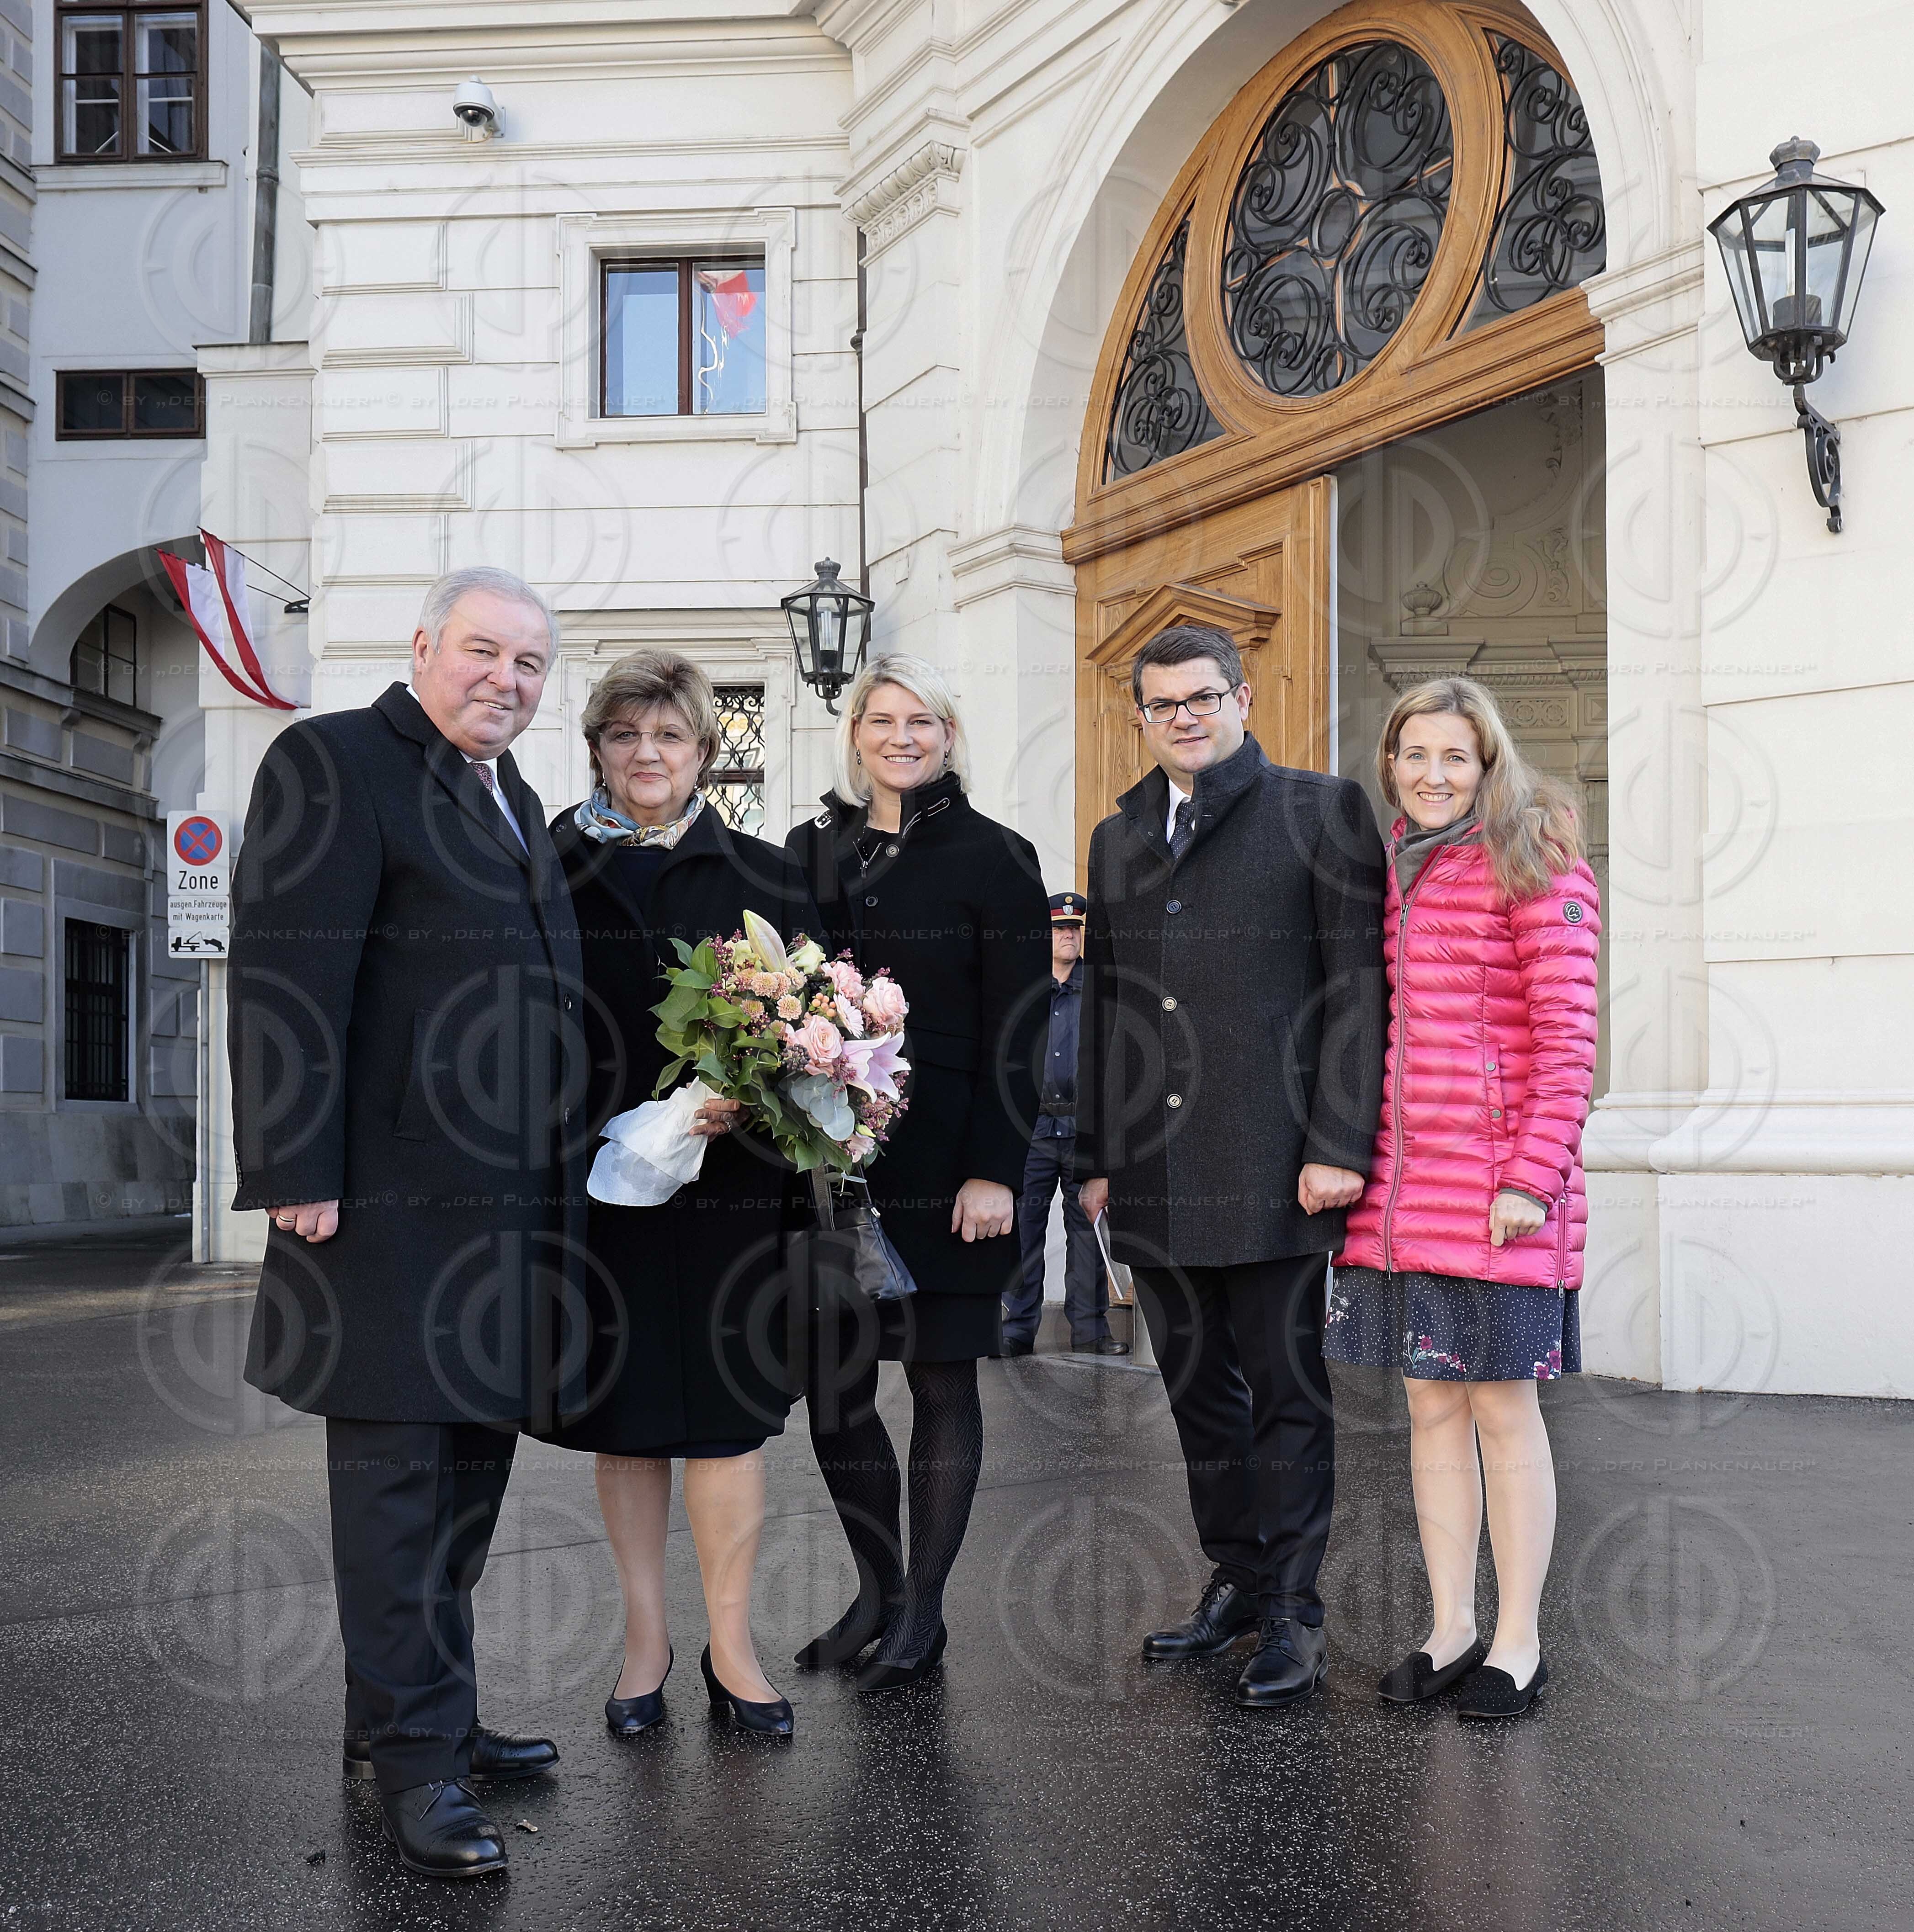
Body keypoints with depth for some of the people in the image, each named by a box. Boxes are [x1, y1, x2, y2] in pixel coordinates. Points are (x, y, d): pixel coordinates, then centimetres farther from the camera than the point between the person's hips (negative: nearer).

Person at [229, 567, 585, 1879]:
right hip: (396, 1197, -9)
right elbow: (288, 975, -15)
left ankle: (421, 1715, 31)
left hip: (510, 1200, 9)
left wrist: (564, 1167, 17)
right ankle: (415, 1756, 11)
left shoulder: (514, 801, 20)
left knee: (471, 1462, 16)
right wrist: (298, 1173, -20)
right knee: (398, 1466, 0)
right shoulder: (334, 765, -7)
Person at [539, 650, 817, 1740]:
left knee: (726, 1415, 3)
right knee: (625, 1417, 9)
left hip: (726, 1182, -1)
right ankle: (647, 1640, 23)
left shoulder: (763, 877, 6)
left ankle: (732, 1647, 17)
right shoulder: (553, 870, 7)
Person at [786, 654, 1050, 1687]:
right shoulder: (811, 849, 11)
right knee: (832, 1384, 4)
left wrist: (995, 1170, -11)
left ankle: (922, 1612, 19)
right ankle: (877, 1587, 24)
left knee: (941, 1377, 5)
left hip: (945, 1163, -4)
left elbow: (1016, 1029, -5)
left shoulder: (994, 858, -1)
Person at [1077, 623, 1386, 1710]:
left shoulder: (1322, 811, 1)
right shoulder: (1120, 838, 17)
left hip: (1271, 1169, -5)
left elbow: (1358, 988, -5)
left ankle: (1294, 1611, 12)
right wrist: (1097, 1156, 16)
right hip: (1154, 1171, 6)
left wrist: (1338, 1147, -12)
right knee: (1198, 1388, 13)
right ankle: (1237, 1581, 27)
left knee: (1288, 1392, 2)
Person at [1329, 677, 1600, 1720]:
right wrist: (1347, 1160, 12)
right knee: (1430, 1406, 11)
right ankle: (1451, 1626, 24)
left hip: (1495, 1195, -6)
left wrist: (1532, 1177, -16)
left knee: (1502, 1408, 3)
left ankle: (1518, 1642, 17)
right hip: (1397, 1190, 6)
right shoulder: (1391, 874, 15)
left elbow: (1566, 1039, -9)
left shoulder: (1537, 870, -4)